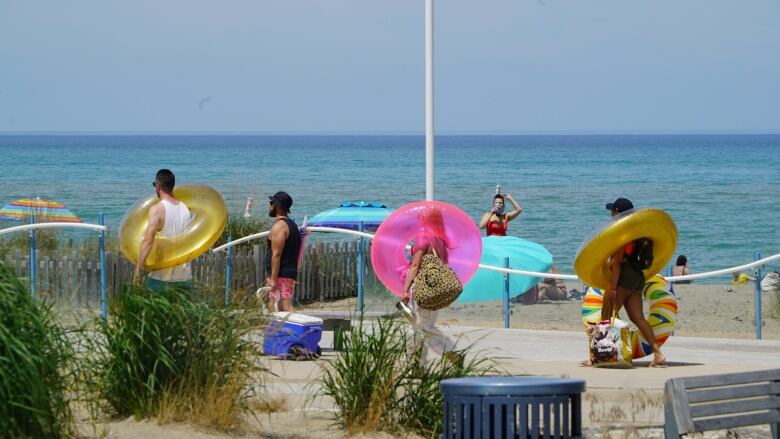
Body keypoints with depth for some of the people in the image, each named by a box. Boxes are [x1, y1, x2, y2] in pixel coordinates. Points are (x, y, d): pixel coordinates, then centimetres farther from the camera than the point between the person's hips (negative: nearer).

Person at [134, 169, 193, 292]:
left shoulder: (157, 209, -12)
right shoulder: (185, 208, 7)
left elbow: (148, 241, -20)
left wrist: (138, 269, -18)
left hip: (163, 277, -5)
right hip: (185, 277, 5)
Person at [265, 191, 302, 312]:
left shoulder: (279, 226, -12)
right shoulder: (292, 225, 19)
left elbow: (276, 255, -19)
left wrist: (273, 279, -22)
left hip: (281, 275, -10)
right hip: (291, 274, 10)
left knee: (286, 307, -14)